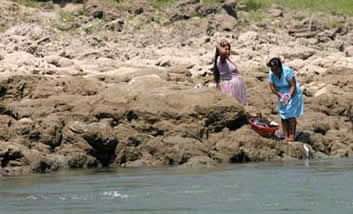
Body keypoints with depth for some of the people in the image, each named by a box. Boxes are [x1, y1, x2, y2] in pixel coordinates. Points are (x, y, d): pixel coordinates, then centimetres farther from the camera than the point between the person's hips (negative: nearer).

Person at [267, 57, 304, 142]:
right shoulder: (271, 74, -11)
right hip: (282, 95, 5)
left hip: (292, 94, -5)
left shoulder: (287, 71, -26)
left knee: (291, 115, -11)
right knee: (283, 116, 0)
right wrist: (280, 95, -22)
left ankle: (292, 136, -7)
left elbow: (293, 86, -25)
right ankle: (286, 136, 3)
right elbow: (272, 87, -6)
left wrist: (289, 98, -32)